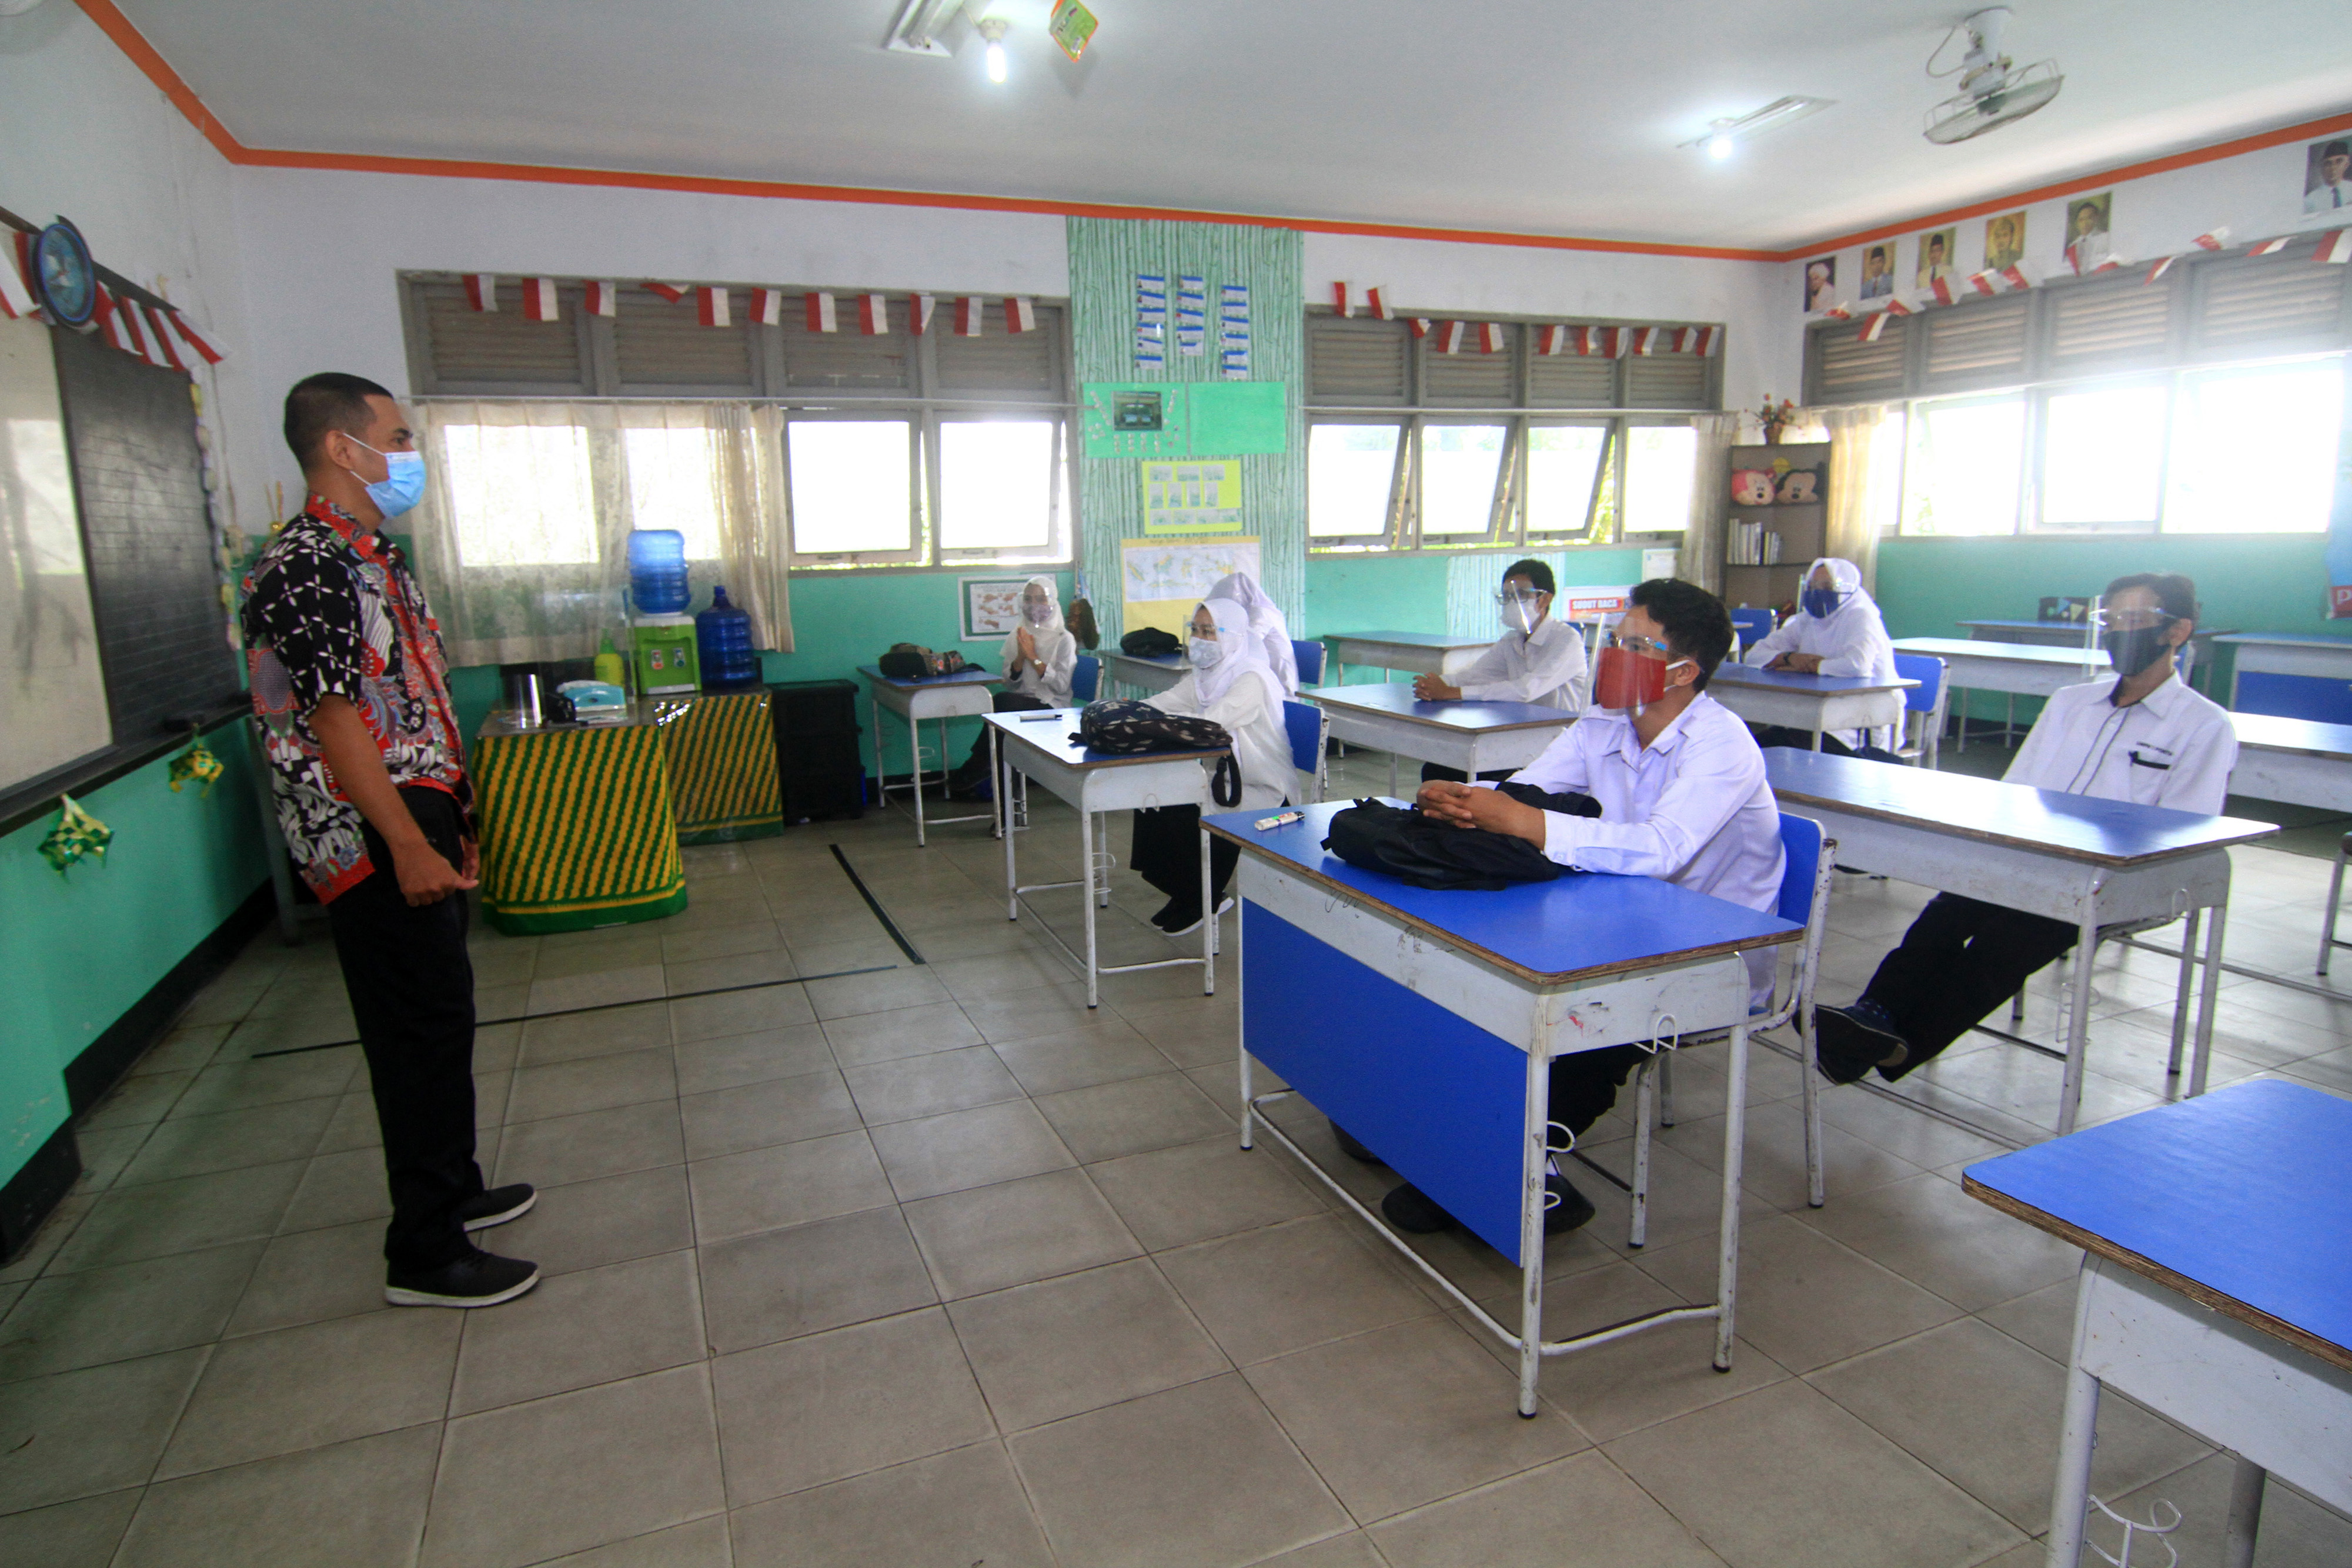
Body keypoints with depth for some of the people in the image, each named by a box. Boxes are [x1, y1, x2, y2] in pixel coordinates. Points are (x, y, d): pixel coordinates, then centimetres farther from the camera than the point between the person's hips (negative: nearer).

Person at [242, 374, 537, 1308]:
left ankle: (452, 1188, 34)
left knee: (436, 1019, 18)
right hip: (374, 842, -10)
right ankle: (425, 1256, 8)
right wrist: (410, 846, -23)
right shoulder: (306, 567, -16)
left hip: (418, 826, 10)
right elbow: (333, 720, -21)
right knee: (422, 1030, -4)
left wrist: (455, 825, 21)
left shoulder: (376, 559, 15)